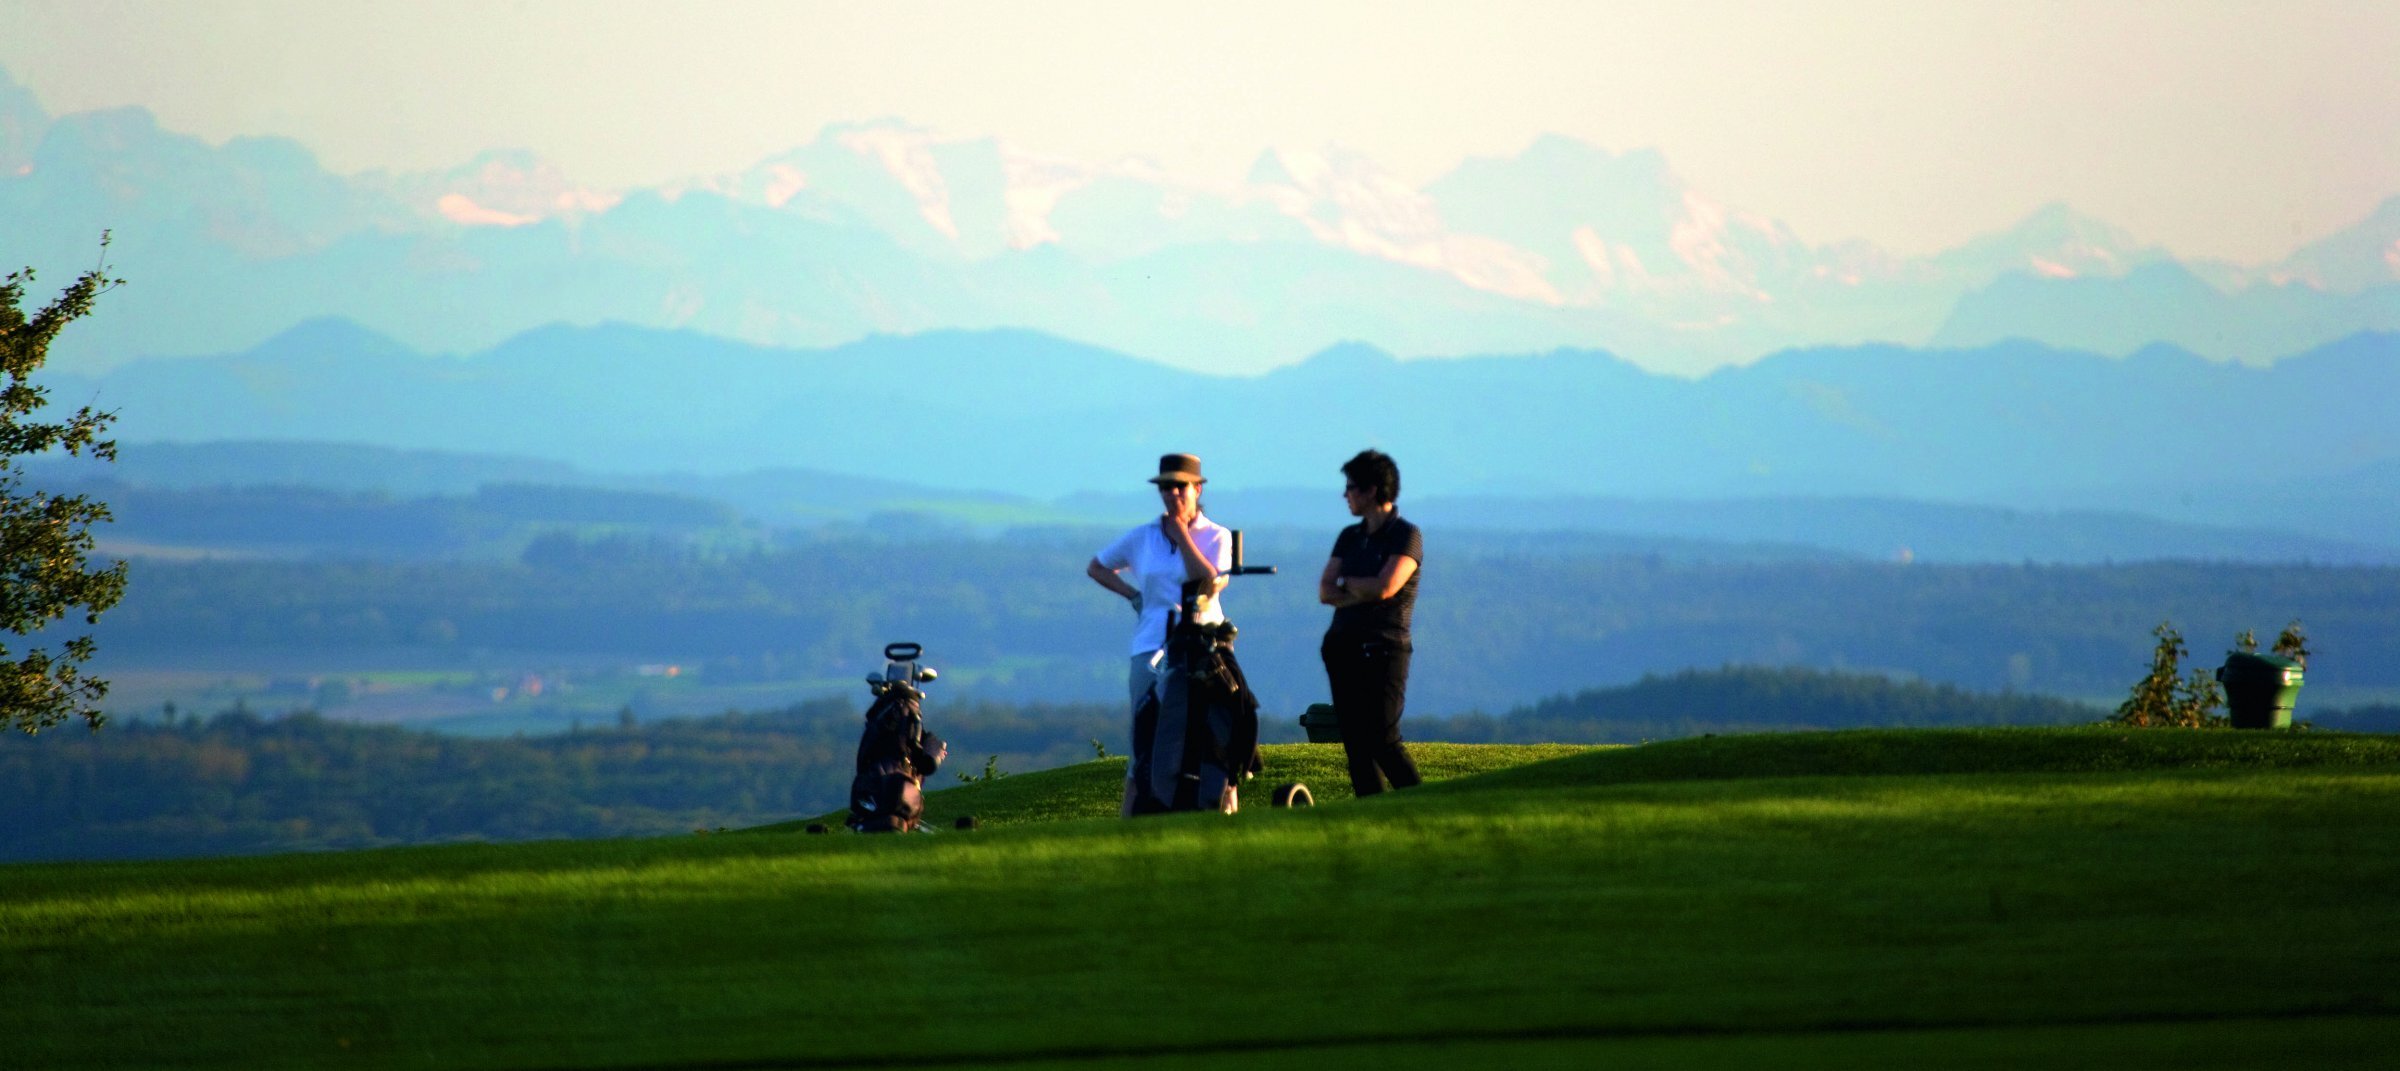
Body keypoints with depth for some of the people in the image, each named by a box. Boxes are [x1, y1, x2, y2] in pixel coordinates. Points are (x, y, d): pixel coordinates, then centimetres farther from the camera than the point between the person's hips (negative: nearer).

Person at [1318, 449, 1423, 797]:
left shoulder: (1406, 536, -4)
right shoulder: (1350, 537, 15)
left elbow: (1384, 587, -17)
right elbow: (1325, 592, 6)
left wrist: (1346, 583, 0)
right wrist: (1364, 594, -10)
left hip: (1384, 649, -7)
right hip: (1343, 647, 7)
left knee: (1382, 739, -16)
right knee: (1354, 742, 2)